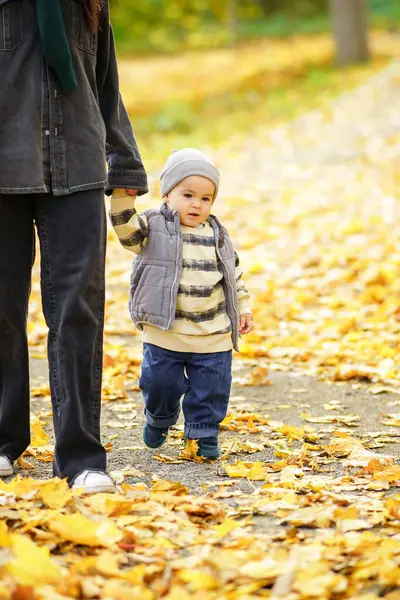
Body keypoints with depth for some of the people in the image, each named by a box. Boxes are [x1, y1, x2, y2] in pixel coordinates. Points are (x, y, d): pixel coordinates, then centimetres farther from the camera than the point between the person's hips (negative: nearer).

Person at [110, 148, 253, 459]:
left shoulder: (218, 236, 6)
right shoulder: (154, 228, -5)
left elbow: (234, 275, 15)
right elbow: (125, 226, -22)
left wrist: (243, 307, 13)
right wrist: (122, 193, -33)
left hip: (213, 337, 2)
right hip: (165, 333, -2)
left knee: (211, 390, 5)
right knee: (161, 383, 8)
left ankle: (204, 434, 23)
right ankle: (159, 419, 37)